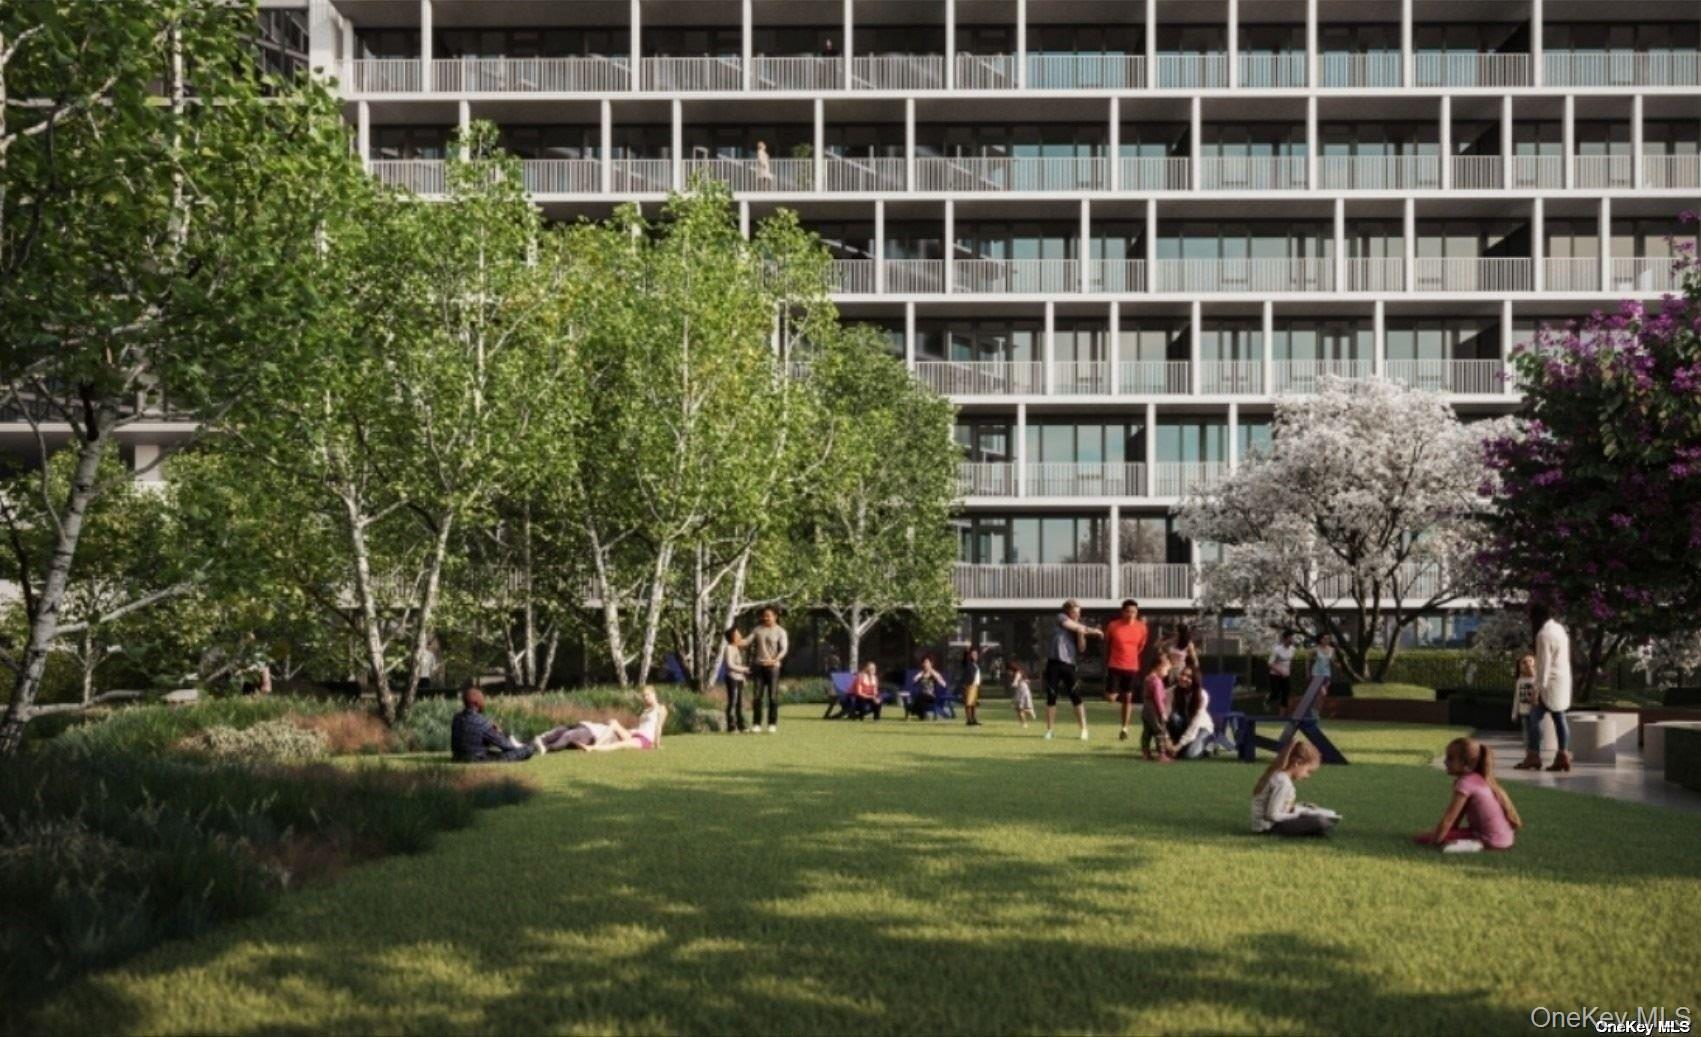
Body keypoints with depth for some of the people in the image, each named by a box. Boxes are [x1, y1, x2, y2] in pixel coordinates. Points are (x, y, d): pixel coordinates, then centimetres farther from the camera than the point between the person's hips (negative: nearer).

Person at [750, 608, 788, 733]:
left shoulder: (780, 631, -1)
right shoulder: (758, 629, 11)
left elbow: (784, 649, -9)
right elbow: (748, 641, 7)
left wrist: (774, 660, -25)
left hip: (773, 666, -3)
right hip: (759, 665, 3)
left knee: (773, 696, -2)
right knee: (757, 695, 0)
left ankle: (772, 724, 5)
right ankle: (757, 724, 5)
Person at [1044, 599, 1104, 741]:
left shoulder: (1079, 628, 12)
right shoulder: (1061, 618, 4)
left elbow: (1082, 648, 6)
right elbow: (1075, 626, -11)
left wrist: (1081, 633, -7)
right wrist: (1091, 631, -6)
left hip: (1069, 665, 2)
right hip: (1054, 663, -2)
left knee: (1076, 697, -6)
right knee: (1051, 697, 2)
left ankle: (1084, 729, 0)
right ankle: (1049, 730, 12)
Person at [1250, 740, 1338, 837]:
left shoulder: (1277, 775, 9)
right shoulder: (1282, 782, -22)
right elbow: (1272, 815, -24)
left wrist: (1293, 808, 5)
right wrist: (1297, 814, -13)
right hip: (1270, 826, -11)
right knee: (1319, 821, -25)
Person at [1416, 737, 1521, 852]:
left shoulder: (1465, 782, -16)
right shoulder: (1478, 778, 12)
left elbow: (1449, 818, -16)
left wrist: (1434, 840, -13)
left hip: (1491, 840, -10)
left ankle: (1469, 844, -19)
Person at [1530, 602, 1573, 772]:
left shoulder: (1544, 634, -17)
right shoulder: (1559, 629, 13)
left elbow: (1544, 663, -20)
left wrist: (1539, 687, -18)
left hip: (1551, 684, -9)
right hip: (1563, 682, 9)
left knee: (1534, 718, -5)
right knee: (1560, 718, 8)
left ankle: (1533, 755, -4)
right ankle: (1563, 755, 7)